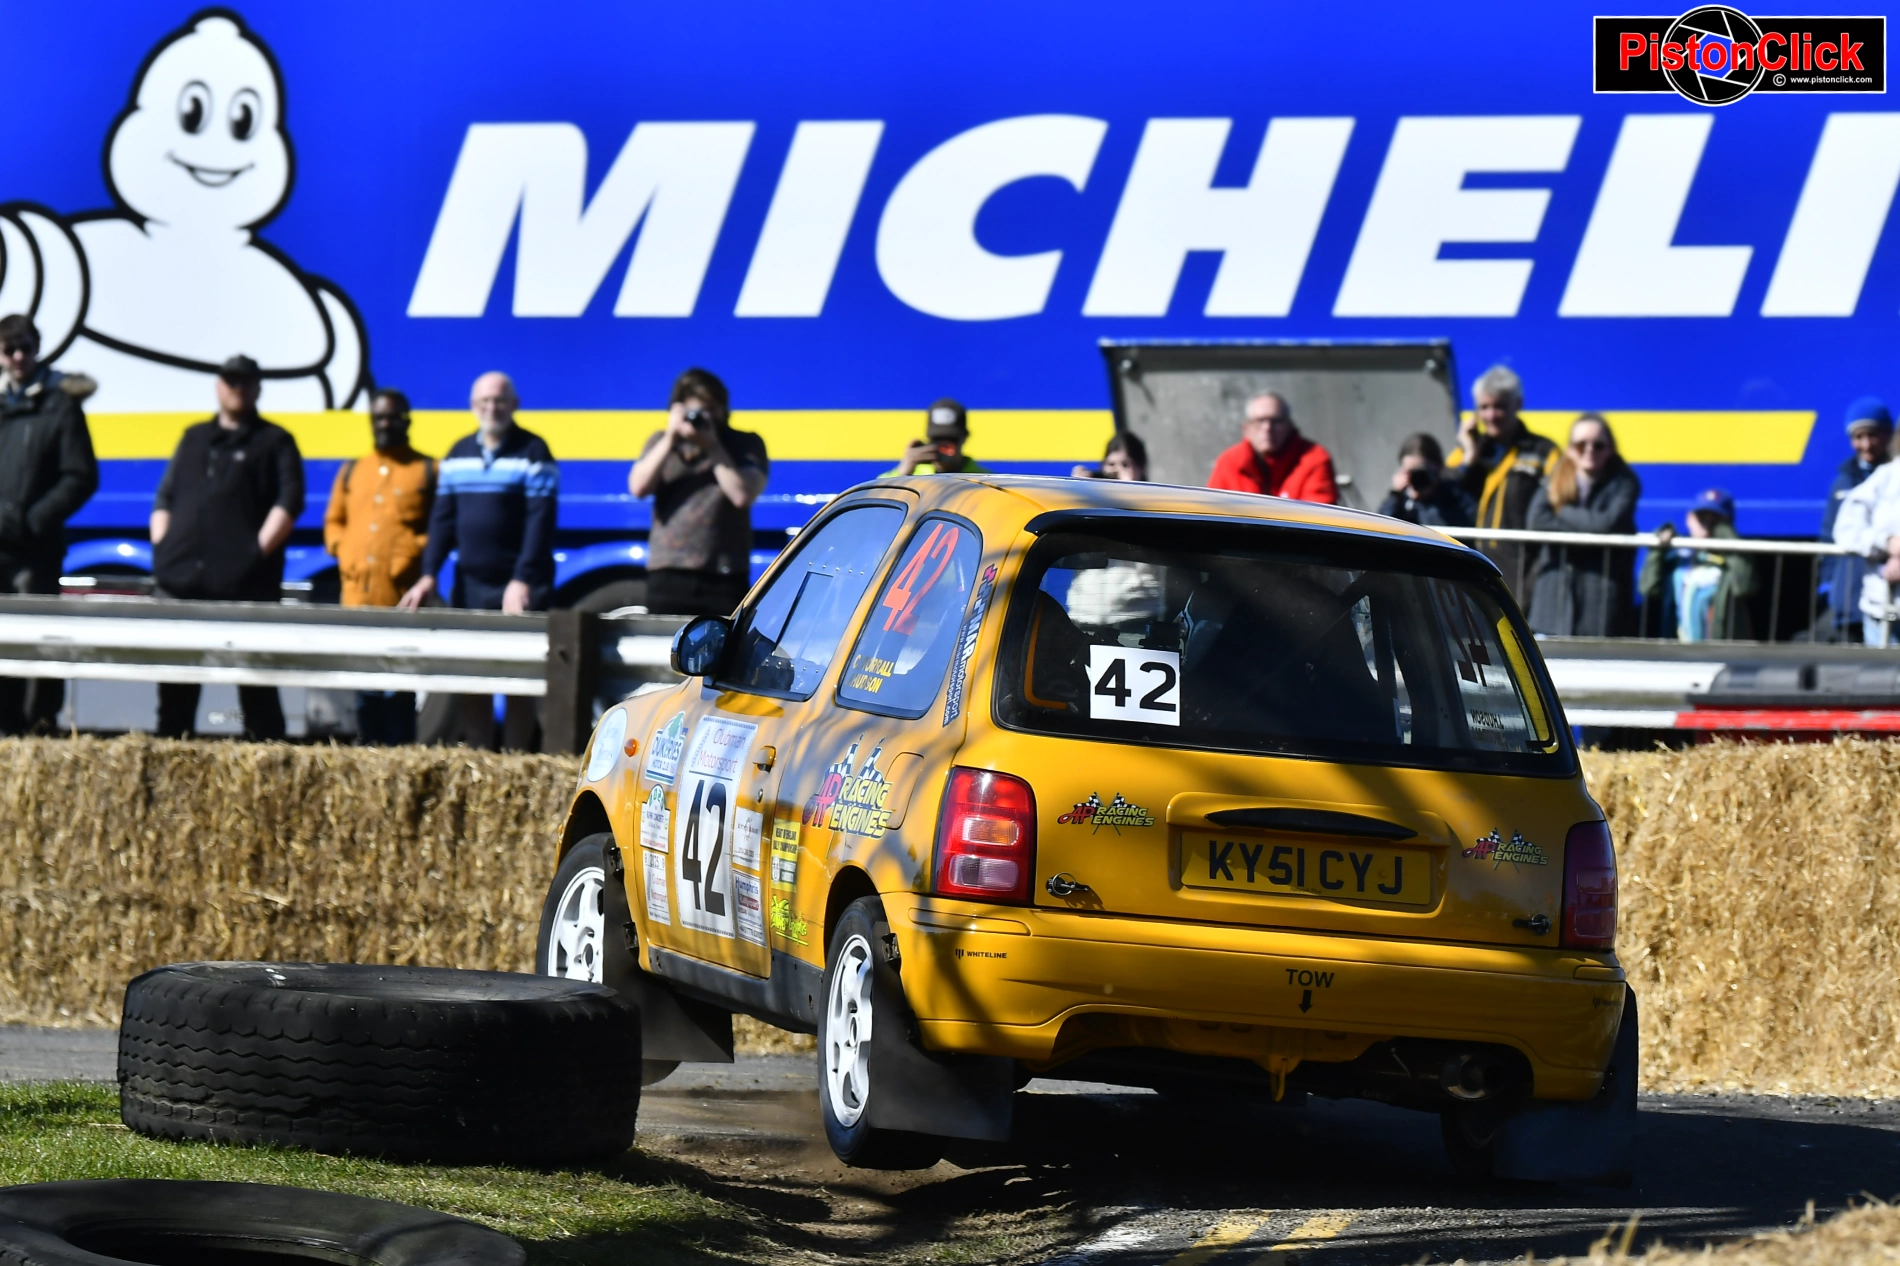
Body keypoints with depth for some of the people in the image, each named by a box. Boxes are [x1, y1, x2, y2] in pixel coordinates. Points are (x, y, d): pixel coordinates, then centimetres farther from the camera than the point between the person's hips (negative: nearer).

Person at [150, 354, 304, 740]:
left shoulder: (275, 443, 6)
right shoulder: (194, 439, 21)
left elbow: (289, 502, -5)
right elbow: (165, 497, 20)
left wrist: (258, 553, -14)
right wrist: (160, 549, 5)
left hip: (243, 585, -5)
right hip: (181, 579, 5)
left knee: (255, 688, -3)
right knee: (175, 687, 5)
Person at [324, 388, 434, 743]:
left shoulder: (427, 471, 4)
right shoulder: (351, 472, 18)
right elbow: (333, 522, 22)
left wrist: (414, 553, -10)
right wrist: (343, 551, 4)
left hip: (402, 598, -5)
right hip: (358, 594, 5)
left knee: (399, 690, -6)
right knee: (364, 688, 7)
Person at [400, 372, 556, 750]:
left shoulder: (533, 453, -5)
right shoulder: (459, 454, 11)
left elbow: (540, 520, -13)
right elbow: (443, 517, 10)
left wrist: (523, 580, -22)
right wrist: (429, 574, -1)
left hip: (519, 589, -5)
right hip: (469, 584, 5)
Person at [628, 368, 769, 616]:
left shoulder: (745, 445, 6)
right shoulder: (661, 443, 14)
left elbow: (742, 495, -10)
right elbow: (638, 487, -2)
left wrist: (713, 446, -11)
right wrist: (670, 439, -8)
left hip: (725, 578, -2)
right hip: (669, 575, 2)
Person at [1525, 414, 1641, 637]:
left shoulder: (1623, 484, -2)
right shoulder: (1556, 483, 9)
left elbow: (1608, 524, -18)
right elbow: (1538, 520, -8)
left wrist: (1563, 513, -4)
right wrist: (1588, 527, -12)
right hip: (1555, 599, 4)